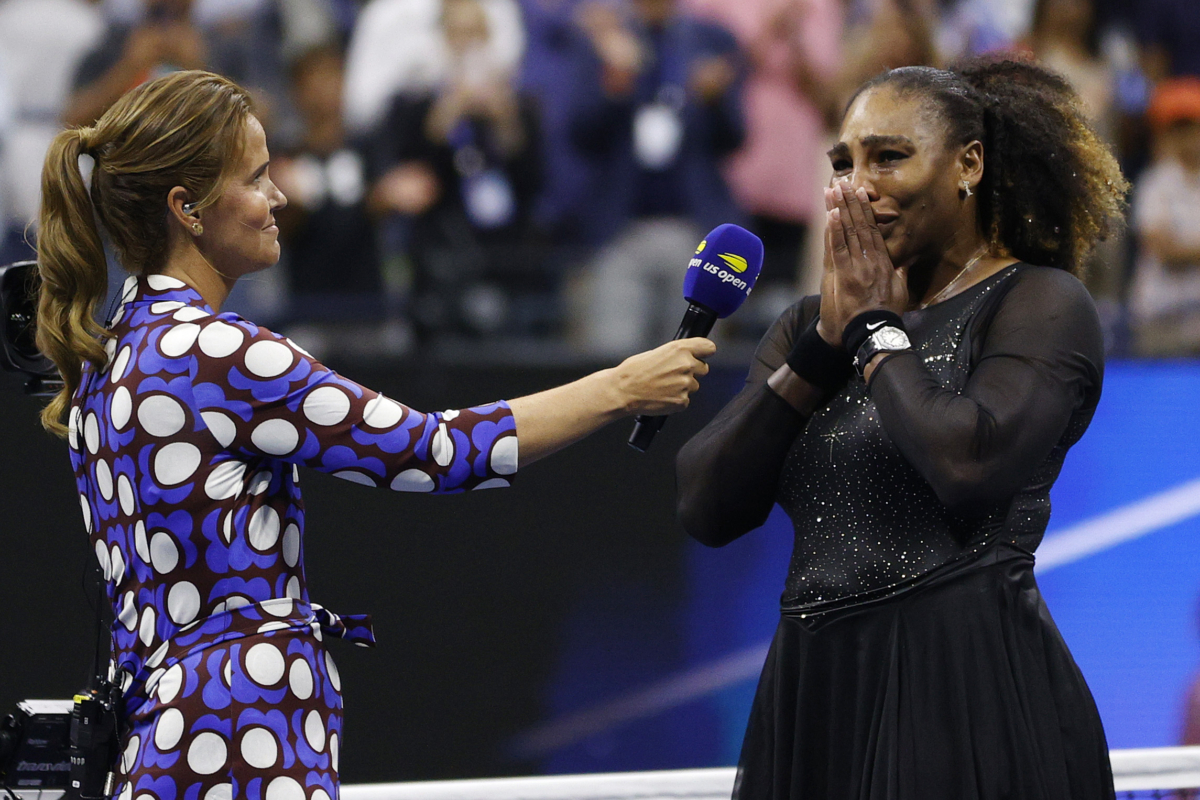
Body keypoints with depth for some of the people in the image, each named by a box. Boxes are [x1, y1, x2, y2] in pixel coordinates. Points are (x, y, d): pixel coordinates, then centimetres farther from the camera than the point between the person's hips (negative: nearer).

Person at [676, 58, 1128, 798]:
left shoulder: (1040, 304, -3)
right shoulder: (809, 326, 15)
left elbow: (969, 463, -21)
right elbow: (708, 509, 4)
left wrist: (877, 328, -6)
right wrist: (825, 344, -2)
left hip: (968, 695, -6)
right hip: (815, 700, 6)